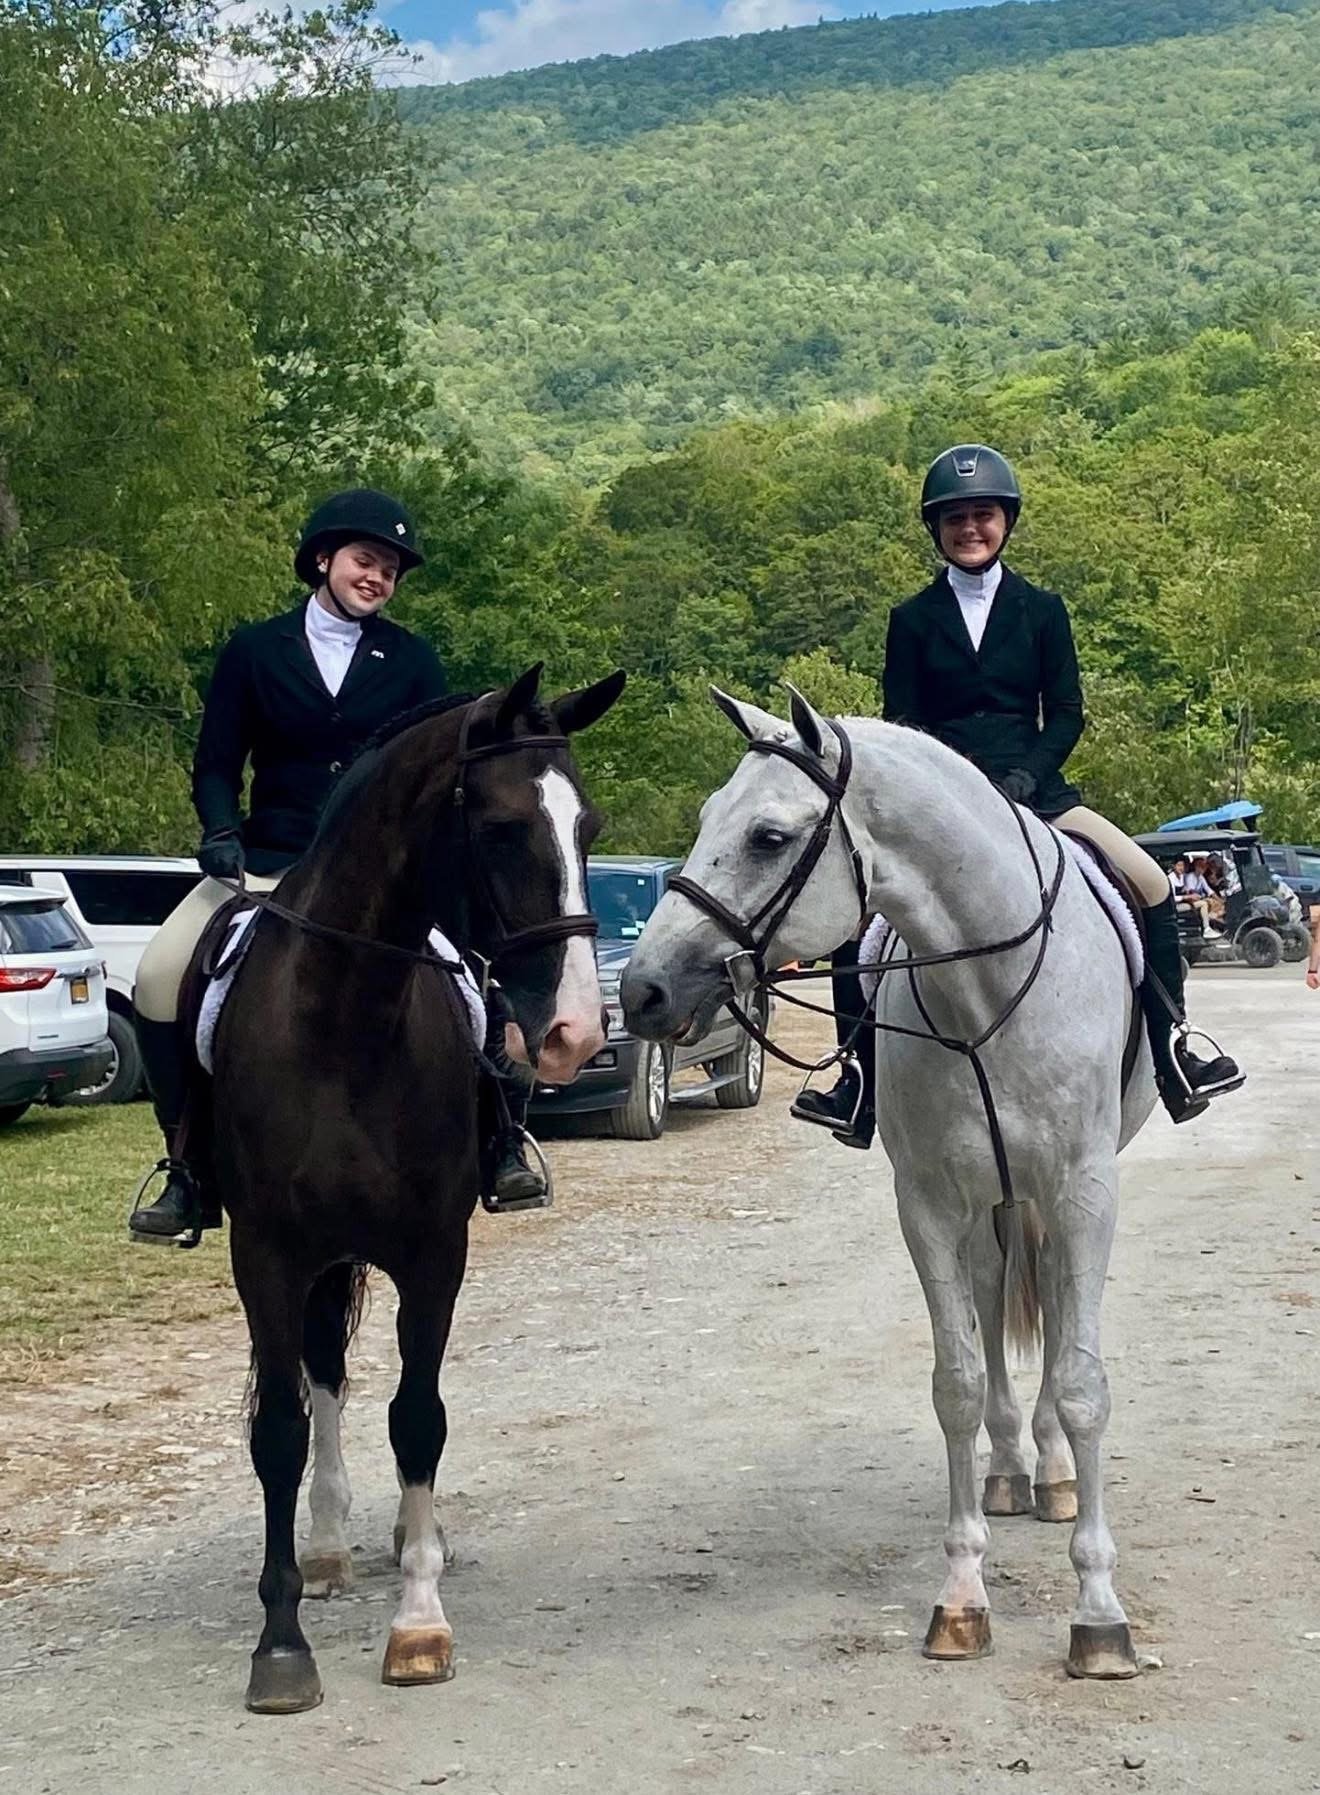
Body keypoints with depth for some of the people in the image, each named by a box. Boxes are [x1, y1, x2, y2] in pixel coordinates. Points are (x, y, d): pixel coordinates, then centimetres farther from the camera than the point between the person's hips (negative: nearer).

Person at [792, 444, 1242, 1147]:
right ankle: (859, 1087, -13)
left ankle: (1173, 1060, -8)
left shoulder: (1041, 610, 8)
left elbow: (1066, 714, 3)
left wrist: (1021, 779, -15)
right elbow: (900, 725, 3)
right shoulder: (912, 620, 7)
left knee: (1152, 883, -17)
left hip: (1031, 786, 1)